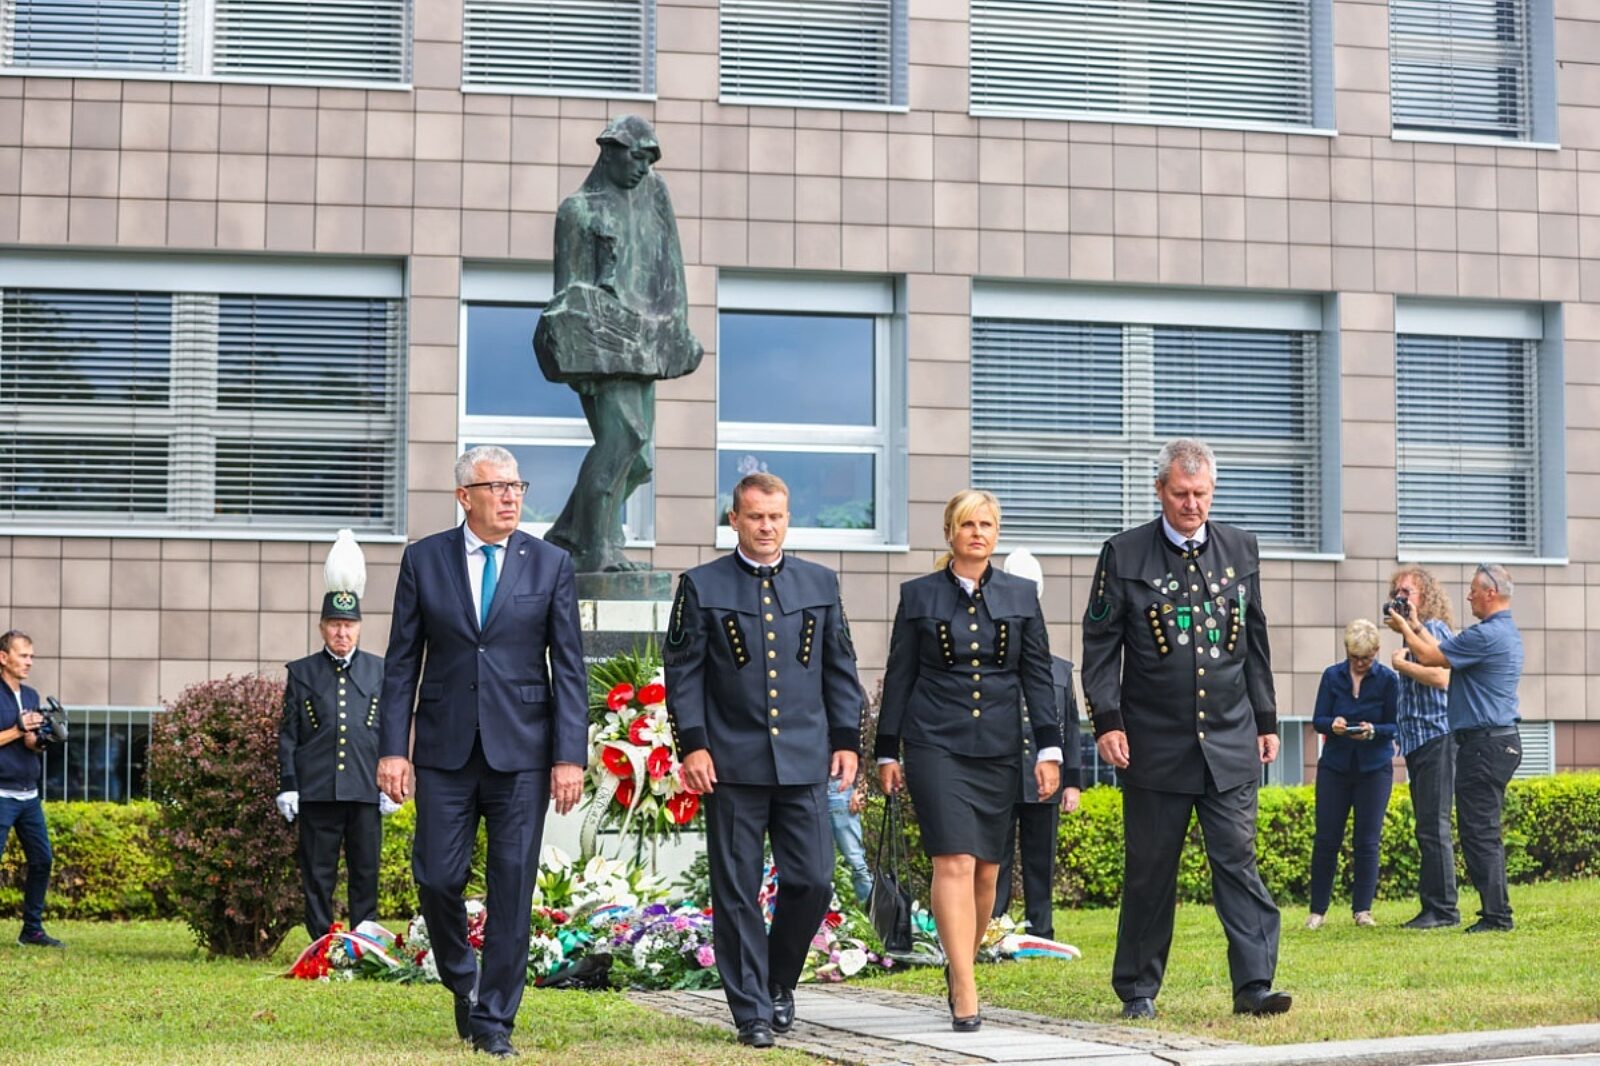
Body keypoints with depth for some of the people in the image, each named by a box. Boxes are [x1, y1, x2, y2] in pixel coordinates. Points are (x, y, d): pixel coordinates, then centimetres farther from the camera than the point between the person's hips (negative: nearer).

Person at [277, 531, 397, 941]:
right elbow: (288, 735, 7)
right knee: (317, 876, 3)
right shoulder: (301, 673, 8)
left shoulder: (380, 672, 10)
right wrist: (287, 785, -1)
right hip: (316, 791, 0)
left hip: (366, 791, 1)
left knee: (365, 874, 4)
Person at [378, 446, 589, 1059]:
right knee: (437, 877, -2)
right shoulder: (424, 560, 4)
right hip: (445, 749, 0)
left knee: (512, 887, 0)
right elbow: (402, 662, 5)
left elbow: (569, 668, 1)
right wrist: (392, 748, -3)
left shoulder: (550, 565, 3)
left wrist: (570, 756, -6)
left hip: (521, 751, 0)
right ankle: (462, 980, 25)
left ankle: (494, 1021, 9)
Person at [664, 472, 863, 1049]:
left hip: (804, 762, 2)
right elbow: (683, 673, 2)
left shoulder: (820, 583, 11)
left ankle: (779, 981, 23)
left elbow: (840, 669, 14)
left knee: (812, 882, -1)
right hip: (732, 765, -2)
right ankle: (751, 1011, 9)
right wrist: (692, 745, -7)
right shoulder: (702, 586, 3)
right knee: (737, 892, 1)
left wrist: (846, 739, 7)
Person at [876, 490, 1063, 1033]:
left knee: (986, 871, 7)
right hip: (936, 744, -3)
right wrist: (887, 752, 5)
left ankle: (960, 965, 28)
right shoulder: (918, 595, 5)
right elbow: (899, 677, 7)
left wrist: (1049, 749, 1)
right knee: (954, 862, -14)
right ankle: (964, 993, -17)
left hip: (1000, 748, 3)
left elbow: (1038, 676, 8)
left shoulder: (1021, 595, 9)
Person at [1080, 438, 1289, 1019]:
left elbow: (1256, 641, 15)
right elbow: (1100, 645, -1)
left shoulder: (1240, 548, 10)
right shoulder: (1124, 554, -1)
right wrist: (1106, 720, -11)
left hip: (1230, 743, 2)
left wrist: (1266, 721, 14)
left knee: (1238, 862, -5)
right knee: (1150, 871, 5)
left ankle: (1253, 984, -6)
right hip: (1154, 746, -2)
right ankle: (1138, 989, 16)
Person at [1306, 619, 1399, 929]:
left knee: (1368, 842, -2)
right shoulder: (1332, 676, 1)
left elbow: (1394, 726, -3)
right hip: (1334, 765, 1)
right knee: (1326, 840, -1)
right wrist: (1332, 725, -23)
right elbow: (1317, 720, -1)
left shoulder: (1388, 679, -3)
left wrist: (1373, 731, -24)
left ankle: (1362, 910, 7)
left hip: (1374, 767, -1)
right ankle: (1317, 910, 7)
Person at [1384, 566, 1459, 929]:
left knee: (1433, 826, -11)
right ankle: (1433, 908, 13)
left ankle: (1443, 909, -9)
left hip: (1436, 737, -10)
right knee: (1427, 828, 10)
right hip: (1417, 741, 10)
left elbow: (1440, 677, -21)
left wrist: (1401, 664, -10)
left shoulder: (1434, 629, -8)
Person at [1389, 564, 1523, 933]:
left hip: (1484, 743, -10)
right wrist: (1416, 626, 22)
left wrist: (1404, 626, 3)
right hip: (1502, 740, 10)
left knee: (1479, 831, -7)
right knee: (1484, 831, 14)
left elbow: (1429, 657, -12)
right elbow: (1444, 653, 19)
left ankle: (1496, 914, -7)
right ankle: (1495, 912, 17)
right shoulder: (1507, 632, 16)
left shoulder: (1486, 635, -18)